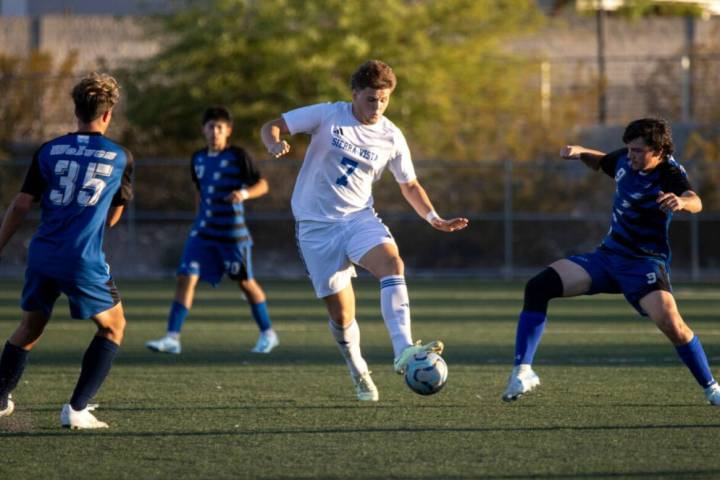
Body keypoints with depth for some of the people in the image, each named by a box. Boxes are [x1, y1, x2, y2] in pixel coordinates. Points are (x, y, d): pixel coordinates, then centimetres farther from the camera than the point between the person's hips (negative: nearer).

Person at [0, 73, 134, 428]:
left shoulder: (49, 151, 7)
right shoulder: (120, 157, 4)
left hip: (42, 256, 3)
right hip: (84, 261, -3)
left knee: (30, 327, 22)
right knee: (113, 327, 14)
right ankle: (77, 409, 2)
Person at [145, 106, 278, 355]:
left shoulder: (238, 156, -7)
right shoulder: (198, 159, 9)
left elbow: (262, 185, -6)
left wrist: (244, 193, -25)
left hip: (232, 232, -4)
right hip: (203, 231, 4)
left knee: (246, 282, 8)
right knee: (186, 278, -9)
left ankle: (268, 334, 26)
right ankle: (172, 338, -11)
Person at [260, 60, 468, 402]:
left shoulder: (391, 138, 3)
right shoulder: (327, 116, -5)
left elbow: (410, 185, 16)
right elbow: (272, 126, -4)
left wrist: (434, 218, 0)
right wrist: (275, 144, -28)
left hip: (359, 217, 2)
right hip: (316, 225, -2)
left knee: (392, 263, -31)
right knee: (341, 313, -2)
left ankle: (403, 351, -42)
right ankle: (359, 376, 25)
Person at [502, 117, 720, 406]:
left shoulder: (670, 174, -18)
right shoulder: (624, 159, 0)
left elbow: (695, 202, -41)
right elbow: (600, 162, 25)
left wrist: (682, 202, -64)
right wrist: (579, 153, 5)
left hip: (644, 263, -6)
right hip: (608, 255, 6)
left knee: (671, 325, -29)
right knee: (538, 287, -8)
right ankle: (523, 371, -6)